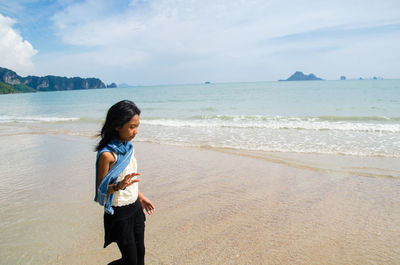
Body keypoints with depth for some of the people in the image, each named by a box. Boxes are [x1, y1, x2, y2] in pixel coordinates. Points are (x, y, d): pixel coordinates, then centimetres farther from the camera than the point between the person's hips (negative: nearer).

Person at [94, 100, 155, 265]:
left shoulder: (128, 147, 1)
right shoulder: (107, 155, -24)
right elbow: (100, 189, -19)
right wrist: (118, 186, -37)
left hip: (135, 208, 7)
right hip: (119, 214, -7)